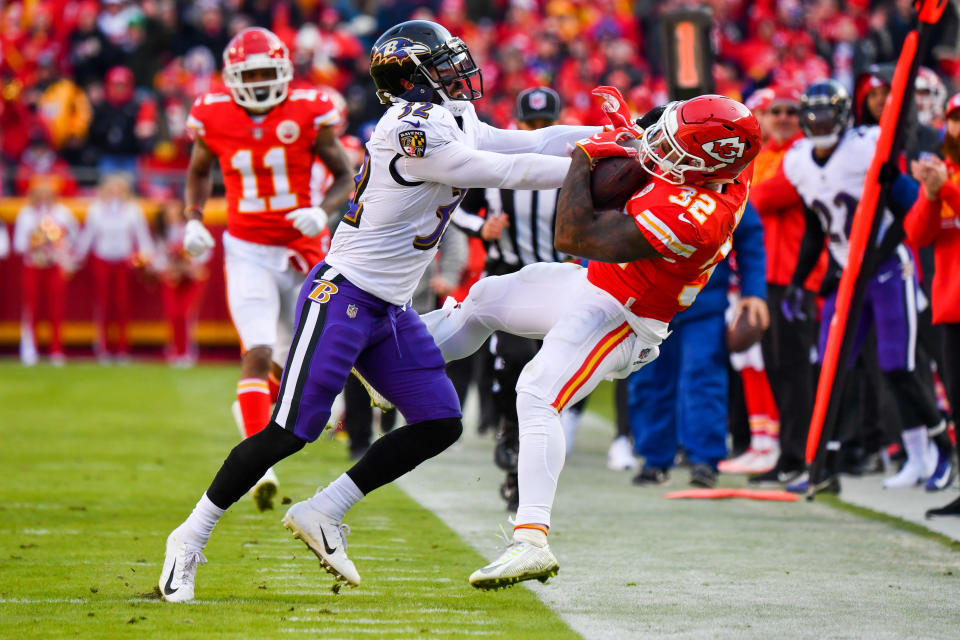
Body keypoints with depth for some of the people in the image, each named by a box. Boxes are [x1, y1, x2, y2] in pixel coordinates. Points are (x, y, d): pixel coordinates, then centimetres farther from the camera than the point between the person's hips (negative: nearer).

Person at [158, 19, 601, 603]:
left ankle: (323, 514, 9)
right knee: (291, 432, -10)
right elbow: (499, 172, -19)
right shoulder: (411, 128, -19)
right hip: (342, 296, -10)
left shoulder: (456, 125, 11)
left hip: (392, 311, 10)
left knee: (441, 425, 2)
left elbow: (529, 144, 16)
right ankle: (192, 537, 2)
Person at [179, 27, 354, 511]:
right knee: (258, 352, -18)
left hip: (301, 249, 1)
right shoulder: (214, 118, -3)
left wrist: (323, 210, -19)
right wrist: (193, 219, 1)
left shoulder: (308, 114, -8)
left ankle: (255, 407, 46)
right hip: (247, 251, -1)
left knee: (293, 359, 13)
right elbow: (199, 171, 17)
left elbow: (345, 176, 1)